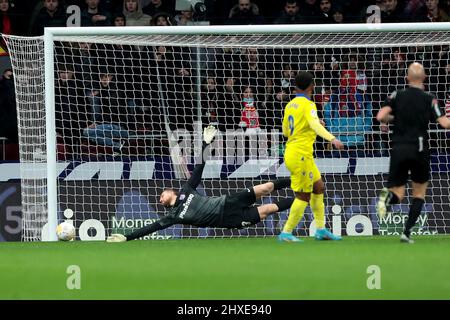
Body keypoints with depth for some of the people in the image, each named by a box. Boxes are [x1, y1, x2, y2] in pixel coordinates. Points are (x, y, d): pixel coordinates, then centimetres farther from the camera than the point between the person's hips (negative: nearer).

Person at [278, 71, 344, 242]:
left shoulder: (290, 105, 11)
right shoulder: (308, 105, -13)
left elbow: (286, 131, 19)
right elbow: (315, 124, -30)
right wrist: (332, 139, -42)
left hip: (291, 152, 9)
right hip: (300, 154, -9)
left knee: (318, 187, 14)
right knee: (303, 196, -4)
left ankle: (320, 229, 14)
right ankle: (286, 233, -2)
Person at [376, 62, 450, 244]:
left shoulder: (397, 96, 2)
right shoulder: (429, 99, -3)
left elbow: (380, 116, -10)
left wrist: (390, 118, 12)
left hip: (398, 149, 1)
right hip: (419, 150, -1)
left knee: (398, 193, 10)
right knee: (420, 191, 16)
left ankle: (388, 196, -29)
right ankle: (407, 232, 3)